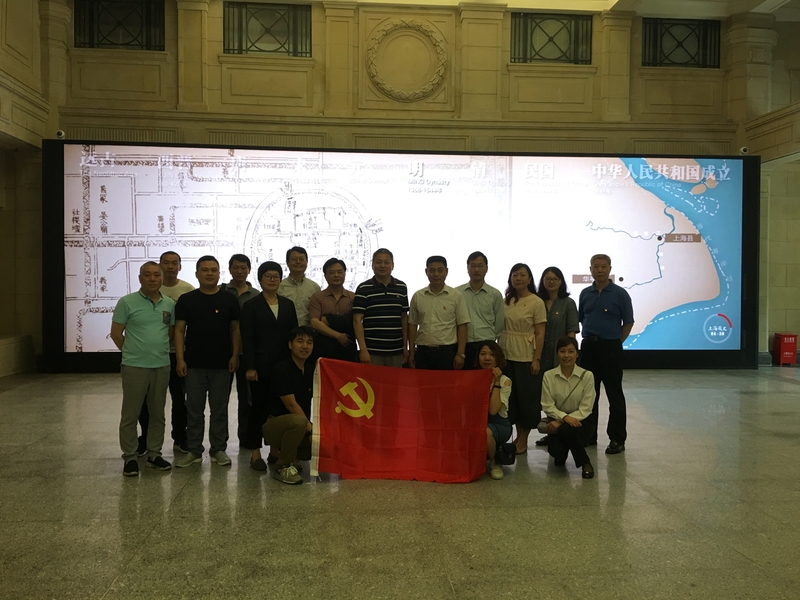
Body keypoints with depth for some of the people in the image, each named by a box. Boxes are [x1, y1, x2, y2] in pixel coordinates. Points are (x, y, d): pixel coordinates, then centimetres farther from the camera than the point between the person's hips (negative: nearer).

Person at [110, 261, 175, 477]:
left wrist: (159, 349, 10)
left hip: (162, 366, 4)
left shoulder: (170, 304, 6)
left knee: (157, 414, 11)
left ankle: (154, 454, 23)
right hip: (134, 367, -4)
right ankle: (130, 457, 14)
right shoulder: (127, 302, -6)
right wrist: (132, 351, 5)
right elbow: (116, 333, -1)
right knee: (130, 414, 3)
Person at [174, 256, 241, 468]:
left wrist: (235, 355, -6)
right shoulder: (187, 300, 2)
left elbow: (236, 329, 4)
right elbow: (179, 330, 2)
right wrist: (180, 359, -6)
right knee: (194, 409, 7)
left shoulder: (229, 299, 3)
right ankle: (194, 451, 16)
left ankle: (218, 449, 17)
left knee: (220, 409, 7)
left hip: (222, 364, 0)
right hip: (194, 364, 0)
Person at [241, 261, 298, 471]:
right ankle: (255, 453, 9)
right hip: (261, 366, -3)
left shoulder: (288, 305, 12)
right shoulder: (251, 306, 1)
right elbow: (247, 339, -5)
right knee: (259, 408, 2)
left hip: (283, 365, 4)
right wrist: (250, 367, -12)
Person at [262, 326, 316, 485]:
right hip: (274, 424, -8)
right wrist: (309, 428, -18)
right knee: (298, 421, -38)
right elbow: (291, 405, -18)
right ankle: (283, 466, -15)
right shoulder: (282, 369, -15)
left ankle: (279, 451, 13)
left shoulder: (312, 369, 7)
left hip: (304, 427, 8)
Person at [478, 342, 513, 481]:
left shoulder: (505, 381, -8)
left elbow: (493, 410, -22)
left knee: (486, 432, -37)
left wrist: (496, 382, -22)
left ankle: (494, 463, -6)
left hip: (499, 424, -2)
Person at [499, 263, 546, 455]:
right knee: (511, 397, 10)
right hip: (506, 356, 5)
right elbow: (501, 329, 11)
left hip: (526, 358, -5)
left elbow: (540, 334, -7)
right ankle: (518, 435, 23)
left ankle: (523, 440, 14)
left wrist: (537, 359, -12)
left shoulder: (536, 302, -6)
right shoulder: (506, 301, 8)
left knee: (527, 398, 3)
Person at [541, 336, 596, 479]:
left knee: (567, 429, -35)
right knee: (555, 450, -26)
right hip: (557, 421, 1)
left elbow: (585, 409, -9)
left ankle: (585, 462, -8)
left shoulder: (587, 376, -7)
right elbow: (547, 406, -5)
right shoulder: (549, 376, -4)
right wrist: (564, 417, -24)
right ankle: (561, 454, 16)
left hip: (579, 421, -1)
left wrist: (560, 422, -18)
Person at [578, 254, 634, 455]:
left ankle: (617, 439, 8)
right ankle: (588, 435, 21)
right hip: (588, 346, 4)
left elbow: (628, 323, -1)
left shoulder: (620, 293, -4)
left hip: (610, 347, -4)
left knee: (614, 395, 1)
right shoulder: (585, 293, 8)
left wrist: (616, 342, -3)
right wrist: (589, 338, 8)